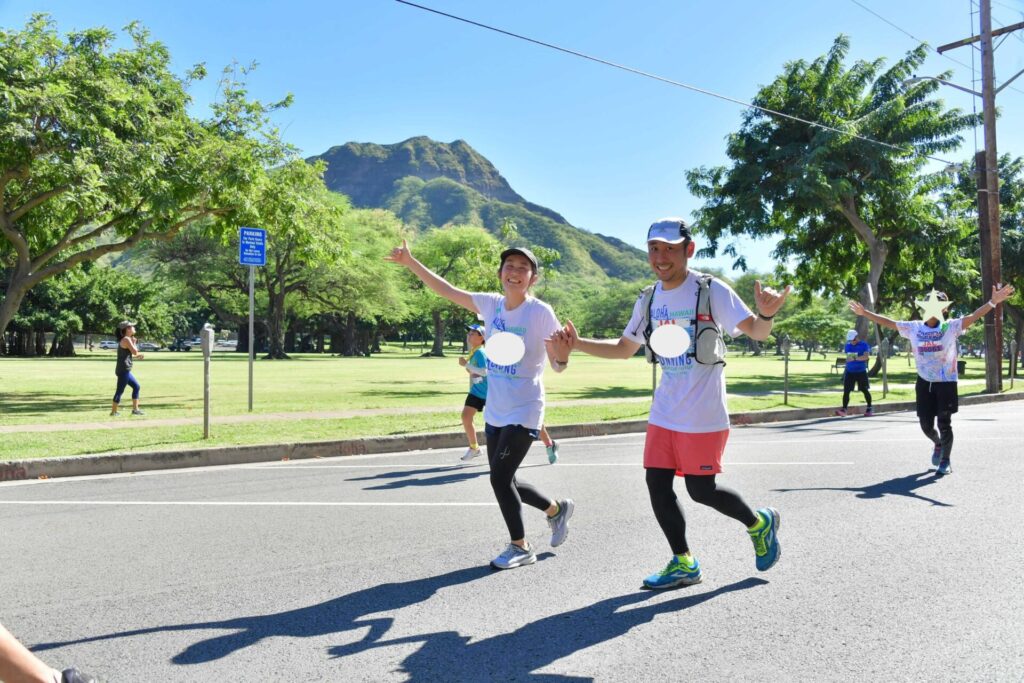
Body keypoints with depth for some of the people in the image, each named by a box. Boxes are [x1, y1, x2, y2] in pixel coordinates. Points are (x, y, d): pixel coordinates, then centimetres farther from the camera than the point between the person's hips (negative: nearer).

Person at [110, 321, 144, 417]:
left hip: (125, 370, 10)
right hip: (123, 370, -10)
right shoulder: (126, 339, -13)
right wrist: (134, 342, 0)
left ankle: (135, 409, 19)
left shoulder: (126, 339, 18)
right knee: (120, 390, -6)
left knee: (136, 386, 15)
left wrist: (137, 357, 18)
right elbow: (135, 352, -14)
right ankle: (113, 412, -1)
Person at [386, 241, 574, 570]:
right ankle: (557, 508, 38)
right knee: (503, 480, 13)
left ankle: (520, 546, 13)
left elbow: (556, 366, -13)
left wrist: (562, 357, -36)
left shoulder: (541, 312, -15)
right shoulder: (490, 305, 0)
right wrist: (410, 262, 3)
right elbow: (447, 290, 6)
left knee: (500, 477, -9)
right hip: (494, 412, 6)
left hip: (524, 413, -6)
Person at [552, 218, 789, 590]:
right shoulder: (648, 301, 7)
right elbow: (624, 348, 17)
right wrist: (578, 344, 5)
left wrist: (767, 314, -40)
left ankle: (760, 523, 28)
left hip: (703, 413, -6)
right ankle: (683, 563, 21)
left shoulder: (711, 290, -10)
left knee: (701, 489, -1)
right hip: (664, 412, 6)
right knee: (657, 485, 4)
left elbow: (755, 331, -16)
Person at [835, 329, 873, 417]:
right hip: (849, 371, 4)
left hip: (861, 371, -4)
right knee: (846, 391, -3)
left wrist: (855, 358, -31)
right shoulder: (848, 345, 10)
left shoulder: (864, 345, -7)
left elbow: (866, 356, -21)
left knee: (864, 390, 4)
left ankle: (869, 409, 18)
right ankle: (844, 409, -4)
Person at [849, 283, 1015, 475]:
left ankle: (945, 461, 17)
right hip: (924, 383, 3)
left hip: (946, 383, -3)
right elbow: (888, 322, 6)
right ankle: (937, 444, 41)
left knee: (944, 424, 0)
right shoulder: (914, 328, 1)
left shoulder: (951, 327, -7)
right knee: (926, 425, 8)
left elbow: (973, 317, -19)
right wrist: (865, 313, 4)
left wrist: (993, 302, -34)